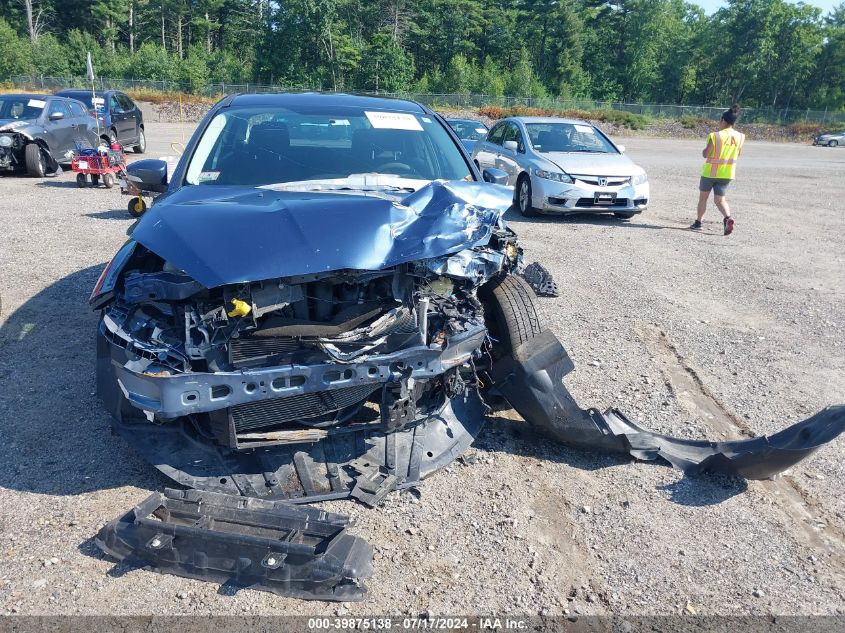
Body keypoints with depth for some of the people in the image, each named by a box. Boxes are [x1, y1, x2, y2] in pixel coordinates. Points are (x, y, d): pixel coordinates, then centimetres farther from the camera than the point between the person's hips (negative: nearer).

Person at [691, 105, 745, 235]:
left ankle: (698, 222, 21)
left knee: (703, 197, 14)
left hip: (711, 172, -4)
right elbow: (739, 153, 15)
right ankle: (728, 217, -21)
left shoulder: (715, 136, -15)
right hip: (727, 173, 4)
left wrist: (705, 149, 7)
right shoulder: (740, 137, 1)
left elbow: (705, 154, -13)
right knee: (720, 199, 7)